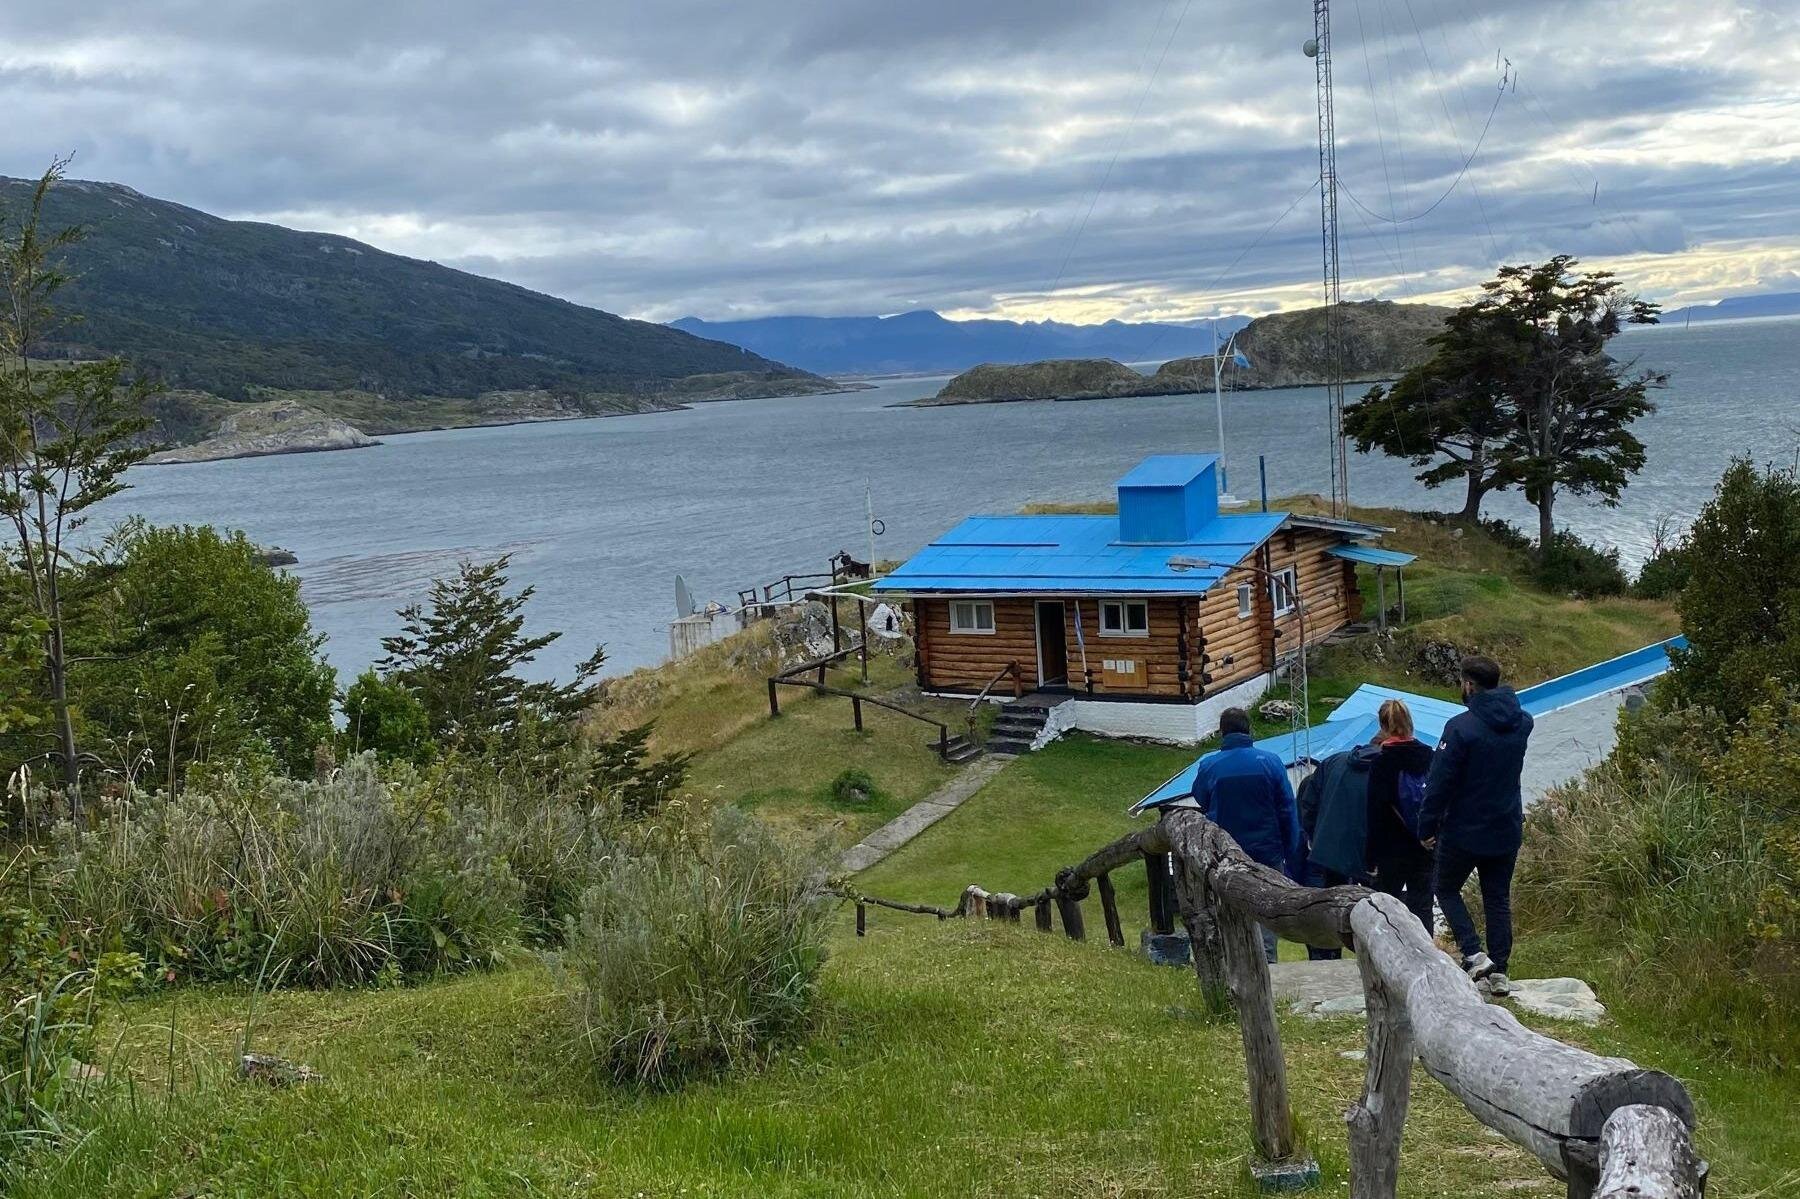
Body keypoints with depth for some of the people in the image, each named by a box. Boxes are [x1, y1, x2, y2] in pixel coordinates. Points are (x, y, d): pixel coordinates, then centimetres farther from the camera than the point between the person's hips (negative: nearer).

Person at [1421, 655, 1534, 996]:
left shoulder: (1461, 727, -19)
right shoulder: (1521, 723, 0)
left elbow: (1440, 783, -17)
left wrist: (1427, 827, -8)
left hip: (1464, 831, -5)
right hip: (1507, 831, 5)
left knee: (1447, 890, 13)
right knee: (1498, 899, 13)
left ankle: (1474, 954, -2)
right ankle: (1499, 971, 14)